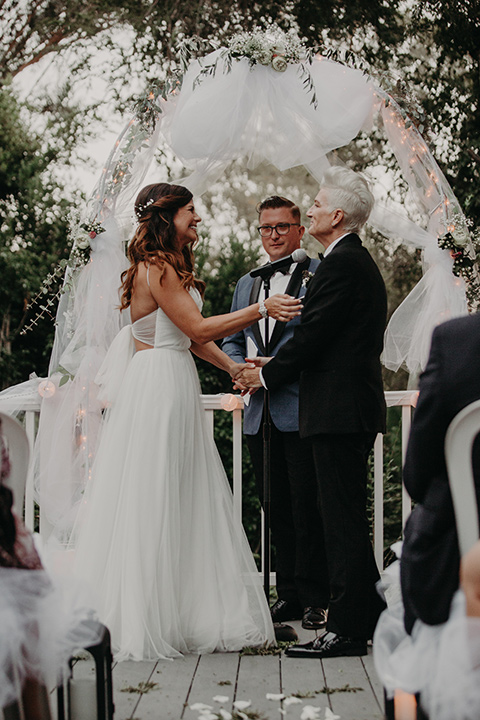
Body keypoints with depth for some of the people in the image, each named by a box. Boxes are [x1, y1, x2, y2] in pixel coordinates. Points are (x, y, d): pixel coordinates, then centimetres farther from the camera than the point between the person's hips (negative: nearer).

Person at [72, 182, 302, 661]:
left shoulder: (173, 267, 18)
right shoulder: (156, 268, -13)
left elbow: (191, 336, 19)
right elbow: (197, 328, -18)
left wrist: (232, 367, 10)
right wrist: (262, 309, -17)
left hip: (176, 391, 10)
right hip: (156, 387, -10)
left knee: (183, 503, 11)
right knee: (150, 504, -5)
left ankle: (186, 615, 17)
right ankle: (139, 622, 2)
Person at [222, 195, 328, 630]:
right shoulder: (246, 284, 20)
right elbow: (231, 342, 23)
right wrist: (241, 370, 1)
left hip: (303, 410, -6)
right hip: (261, 414, 6)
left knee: (308, 509, -4)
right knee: (276, 509, 10)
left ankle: (314, 599, 5)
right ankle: (288, 595, 18)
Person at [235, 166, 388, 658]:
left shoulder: (340, 266, -14)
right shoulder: (359, 262, 18)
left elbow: (311, 336, -17)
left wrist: (265, 376, -3)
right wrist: (272, 366, 14)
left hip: (339, 411, -10)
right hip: (353, 407, 10)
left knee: (342, 518, -7)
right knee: (346, 516, 15)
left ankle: (346, 629, -2)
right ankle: (370, 616, 22)